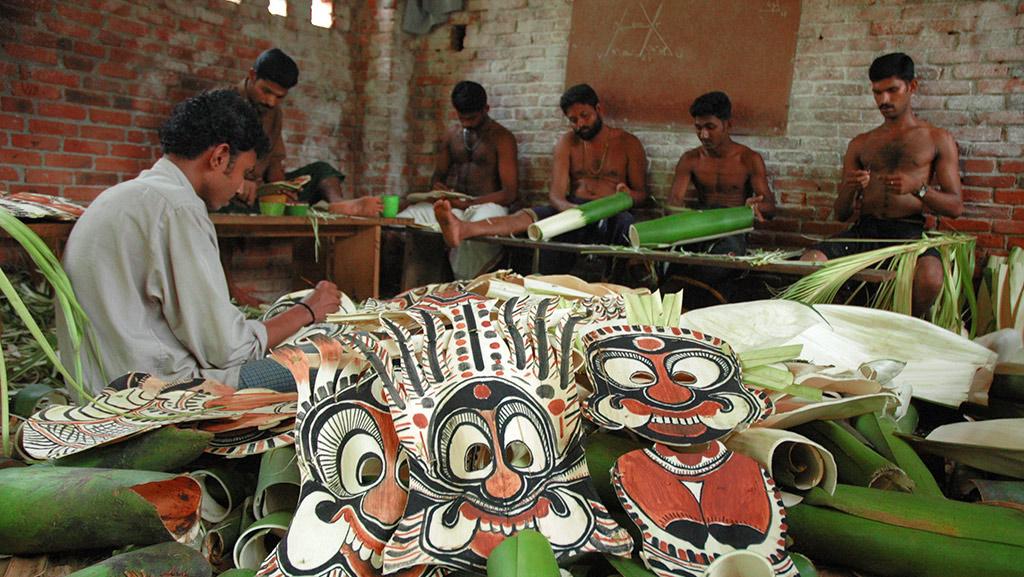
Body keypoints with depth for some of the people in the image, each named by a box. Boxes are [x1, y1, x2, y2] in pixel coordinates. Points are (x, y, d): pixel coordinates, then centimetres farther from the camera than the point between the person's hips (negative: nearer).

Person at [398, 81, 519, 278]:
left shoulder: (502, 138, 2)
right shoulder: (451, 135, 18)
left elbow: (510, 193, -5)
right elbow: (437, 175, 26)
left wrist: (468, 203, -17)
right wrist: (437, 187, -2)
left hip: (485, 204, -4)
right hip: (449, 203, 5)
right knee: (401, 222, -25)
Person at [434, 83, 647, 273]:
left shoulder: (627, 143, 9)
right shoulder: (567, 143, 13)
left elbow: (641, 193, 10)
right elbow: (556, 194, 2)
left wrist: (629, 195, -17)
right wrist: (569, 208, -24)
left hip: (611, 214, 0)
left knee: (625, 222, -37)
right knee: (531, 215, -27)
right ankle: (463, 229, -51)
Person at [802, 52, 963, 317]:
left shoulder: (938, 139, 14)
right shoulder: (860, 144, 20)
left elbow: (955, 206, 6)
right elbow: (840, 214, 16)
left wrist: (918, 187, -13)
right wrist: (850, 190, -8)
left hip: (909, 231, -2)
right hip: (865, 229, 2)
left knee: (929, 277, -36)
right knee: (809, 261, -29)